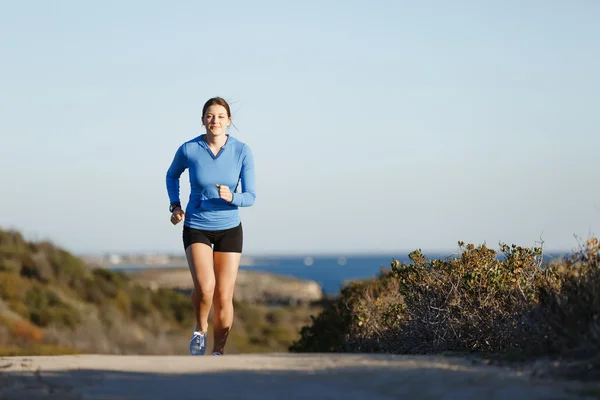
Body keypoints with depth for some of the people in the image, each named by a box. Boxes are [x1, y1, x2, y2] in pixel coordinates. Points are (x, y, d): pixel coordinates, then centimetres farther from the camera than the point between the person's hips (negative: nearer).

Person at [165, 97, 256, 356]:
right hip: (196, 228, -1)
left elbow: (250, 197, -10)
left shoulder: (243, 152, -13)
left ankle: (219, 352, 22)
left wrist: (231, 197, -32)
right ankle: (200, 329, 6)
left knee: (223, 298, -1)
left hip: (229, 229, 1)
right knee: (205, 287, -25)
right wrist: (175, 205, -4)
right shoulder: (188, 149, -12)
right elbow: (172, 174, 10)